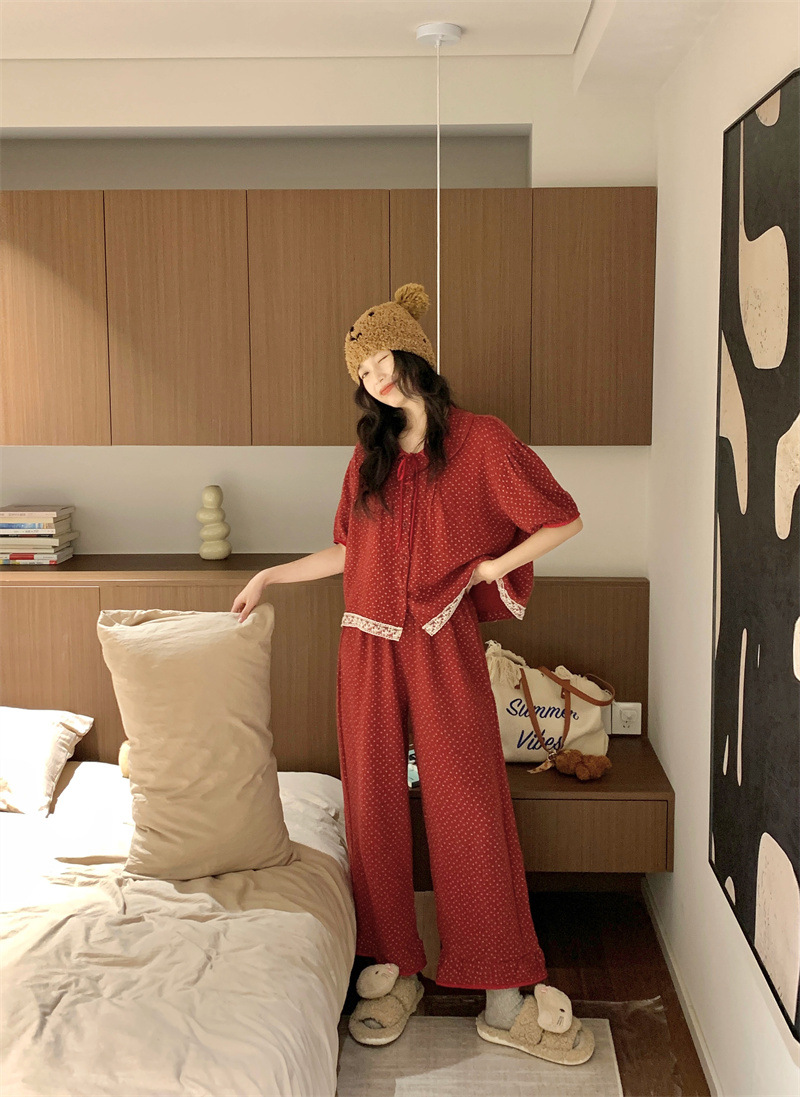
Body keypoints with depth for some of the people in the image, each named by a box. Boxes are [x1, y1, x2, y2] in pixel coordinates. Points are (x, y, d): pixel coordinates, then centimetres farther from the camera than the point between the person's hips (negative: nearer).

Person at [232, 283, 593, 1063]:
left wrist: (491, 569, -3)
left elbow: (562, 519, 0)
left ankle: (502, 991, 9)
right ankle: (397, 970, 21)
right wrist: (272, 576, 16)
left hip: (444, 646, -4)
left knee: (469, 806, -3)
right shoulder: (370, 455, 12)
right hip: (369, 647, 5)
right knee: (374, 807, 6)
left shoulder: (480, 440, -2)